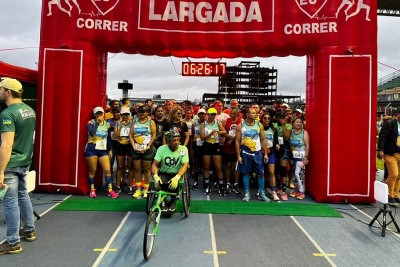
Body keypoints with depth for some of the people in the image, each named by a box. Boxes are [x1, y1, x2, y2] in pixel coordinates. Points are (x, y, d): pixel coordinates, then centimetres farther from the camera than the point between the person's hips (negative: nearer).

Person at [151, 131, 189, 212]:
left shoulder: (183, 149, -12)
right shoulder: (161, 149, -10)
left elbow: (185, 165, -20)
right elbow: (154, 164, -11)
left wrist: (177, 177, -38)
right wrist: (155, 176, -32)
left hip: (176, 174, 0)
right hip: (164, 173, 0)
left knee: (174, 183, -32)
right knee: (162, 183, -32)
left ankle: (172, 201, 1)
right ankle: (163, 201, -1)